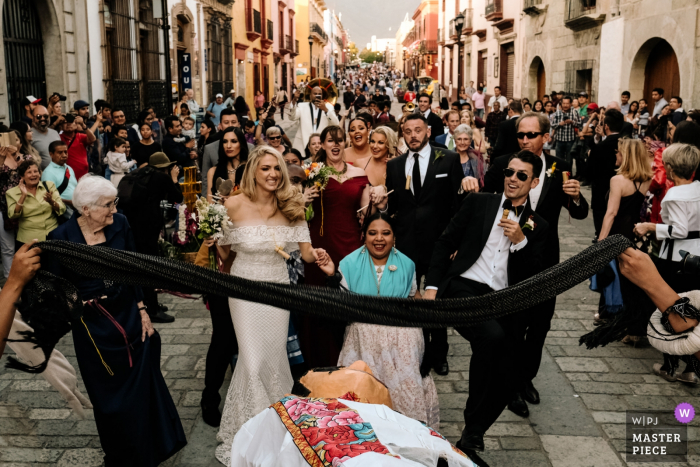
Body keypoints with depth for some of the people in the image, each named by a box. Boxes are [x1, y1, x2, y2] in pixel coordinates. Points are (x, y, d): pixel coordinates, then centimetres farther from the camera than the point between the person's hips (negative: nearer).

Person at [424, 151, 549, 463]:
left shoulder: (538, 227, 14)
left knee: (506, 378, -7)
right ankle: (473, 425, -16)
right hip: (464, 288, -3)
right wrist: (432, 286, 0)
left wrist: (521, 241, -8)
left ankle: (470, 439, 18)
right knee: (492, 337, -33)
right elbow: (445, 243, 10)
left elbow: (535, 279, 7)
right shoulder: (478, 203, 12)